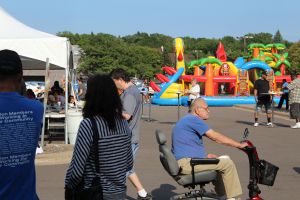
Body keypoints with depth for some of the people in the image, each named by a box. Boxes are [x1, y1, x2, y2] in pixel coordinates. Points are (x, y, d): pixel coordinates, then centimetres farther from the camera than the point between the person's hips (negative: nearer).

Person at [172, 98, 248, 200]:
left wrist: (205, 155, 12)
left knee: (224, 160, 22)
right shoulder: (193, 119, -14)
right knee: (228, 164, -11)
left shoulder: (186, 120, 19)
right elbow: (216, 137, -16)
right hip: (187, 162, -11)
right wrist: (239, 145, -9)